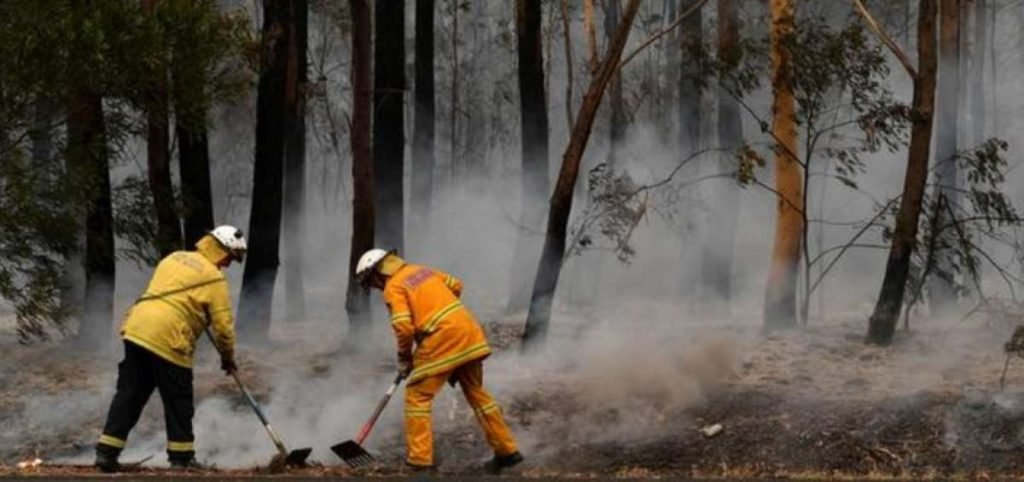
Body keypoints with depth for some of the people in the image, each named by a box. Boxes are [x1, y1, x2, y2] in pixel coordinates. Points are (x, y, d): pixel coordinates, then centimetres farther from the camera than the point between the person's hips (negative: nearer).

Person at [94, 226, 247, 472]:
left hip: (137, 329, 7)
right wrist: (228, 357, 12)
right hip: (167, 340, -7)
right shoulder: (214, 278, -2)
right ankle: (181, 457, 13)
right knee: (178, 402, 7)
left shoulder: (175, 258, 18)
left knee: (129, 395, 11)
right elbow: (223, 325, -2)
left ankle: (107, 451, 8)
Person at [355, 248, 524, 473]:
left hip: (441, 340, -7)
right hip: (469, 332, 8)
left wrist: (404, 358, 2)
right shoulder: (421, 270, 18)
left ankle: (420, 460, -4)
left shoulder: (393, 288, -4)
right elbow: (456, 285, 25)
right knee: (476, 392, 19)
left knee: (417, 395, 2)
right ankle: (507, 451, 23)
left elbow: (404, 328, -14)